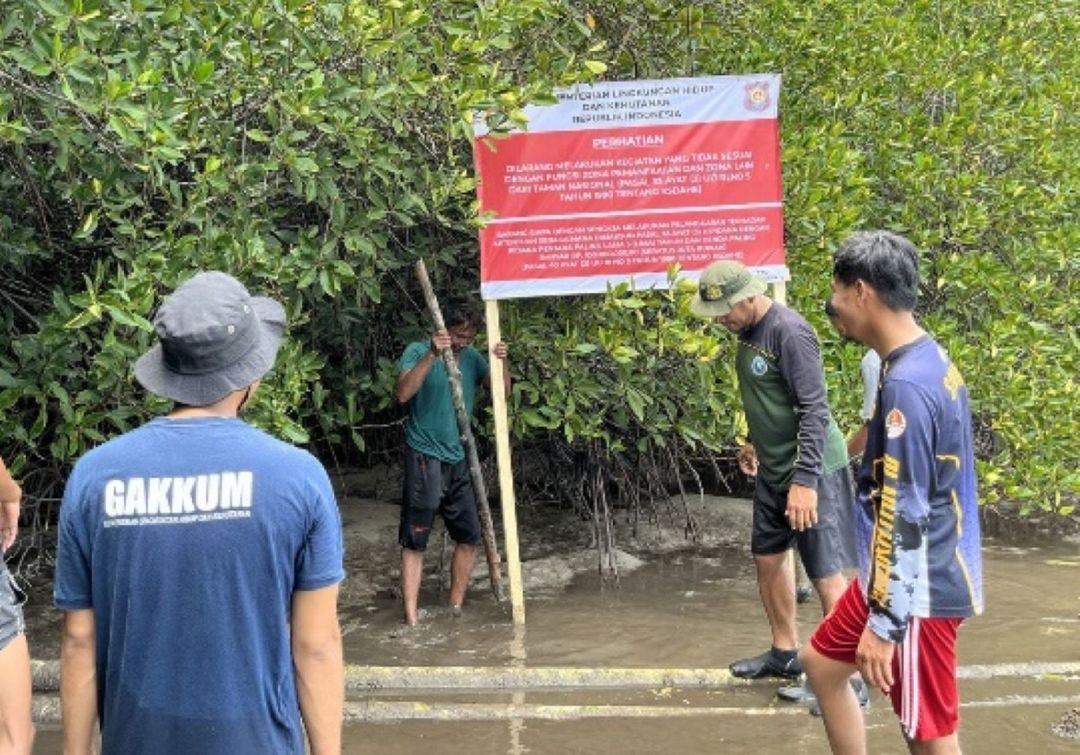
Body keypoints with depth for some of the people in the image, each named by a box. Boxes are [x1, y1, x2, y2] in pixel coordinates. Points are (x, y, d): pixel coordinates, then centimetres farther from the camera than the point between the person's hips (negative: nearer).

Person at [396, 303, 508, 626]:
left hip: (458, 458, 6)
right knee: (415, 540, -4)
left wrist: (503, 362, -15)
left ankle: (456, 608, 23)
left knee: (469, 535, 11)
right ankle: (411, 617, -6)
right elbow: (403, 393, -23)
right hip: (424, 457, -6)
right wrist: (432, 354, -30)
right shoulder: (418, 351, -8)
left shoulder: (471, 357, 9)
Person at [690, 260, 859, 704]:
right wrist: (756, 442, 28)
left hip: (811, 472, -10)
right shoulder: (749, 331, 6)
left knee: (826, 575, -3)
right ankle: (784, 652, 34)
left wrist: (805, 480, -27)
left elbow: (814, 410, -24)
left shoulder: (789, 333, -21)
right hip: (773, 469, 10)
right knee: (767, 557, 18)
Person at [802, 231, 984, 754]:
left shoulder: (906, 385, -24)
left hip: (918, 589, -10)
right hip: (902, 576, 10)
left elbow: (905, 516, -25)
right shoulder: (930, 360, 7)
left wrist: (884, 623, -22)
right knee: (822, 661, 22)